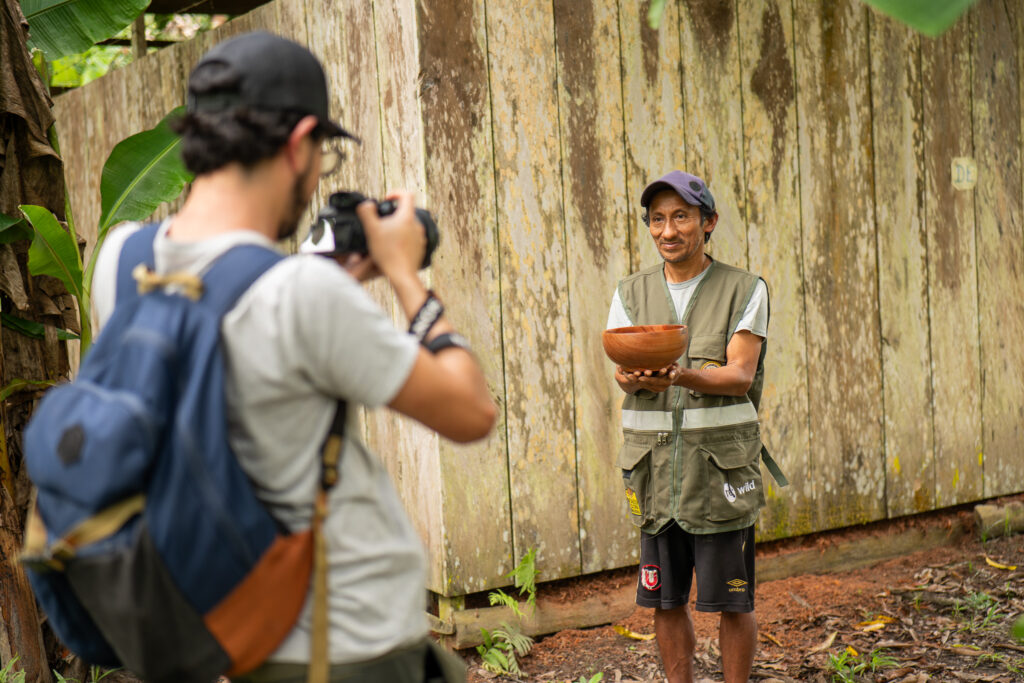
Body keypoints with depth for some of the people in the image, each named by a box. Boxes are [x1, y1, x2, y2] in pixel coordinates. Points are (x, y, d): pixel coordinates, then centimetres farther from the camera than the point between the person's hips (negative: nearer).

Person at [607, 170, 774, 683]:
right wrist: (633, 377, -24)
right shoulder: (631, 293, 11)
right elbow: (622, 370, 1)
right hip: (655, 464, 3)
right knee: (665, 599, 9)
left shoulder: (744, 290, 1)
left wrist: (681, 376, -29)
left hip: (721, 463, -3)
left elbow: (739, 375, -10)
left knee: (732, 600, 1)